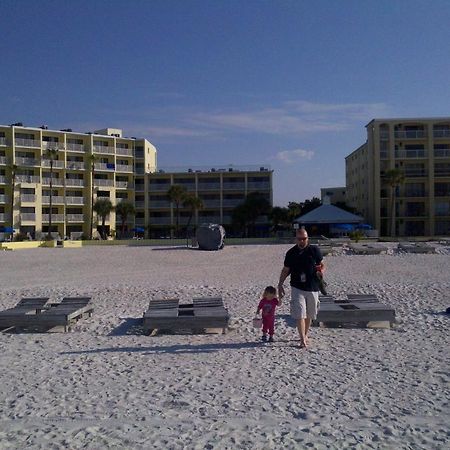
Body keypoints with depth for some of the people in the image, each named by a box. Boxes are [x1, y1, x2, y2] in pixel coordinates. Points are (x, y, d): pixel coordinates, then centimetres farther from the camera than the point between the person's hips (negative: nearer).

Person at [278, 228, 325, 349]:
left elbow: (322, 265, 9)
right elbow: (285, 270, 8)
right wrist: (280, 285, 1)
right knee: (300, 314, -9)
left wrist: (321, 271, -14)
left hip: (312, 288, 1)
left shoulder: (314, 250, 0)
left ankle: (305, 335, 32)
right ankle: (303, 340, -4)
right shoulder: (291, 253, 1)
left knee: (309, 315, 13)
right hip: (297, 288, -1)